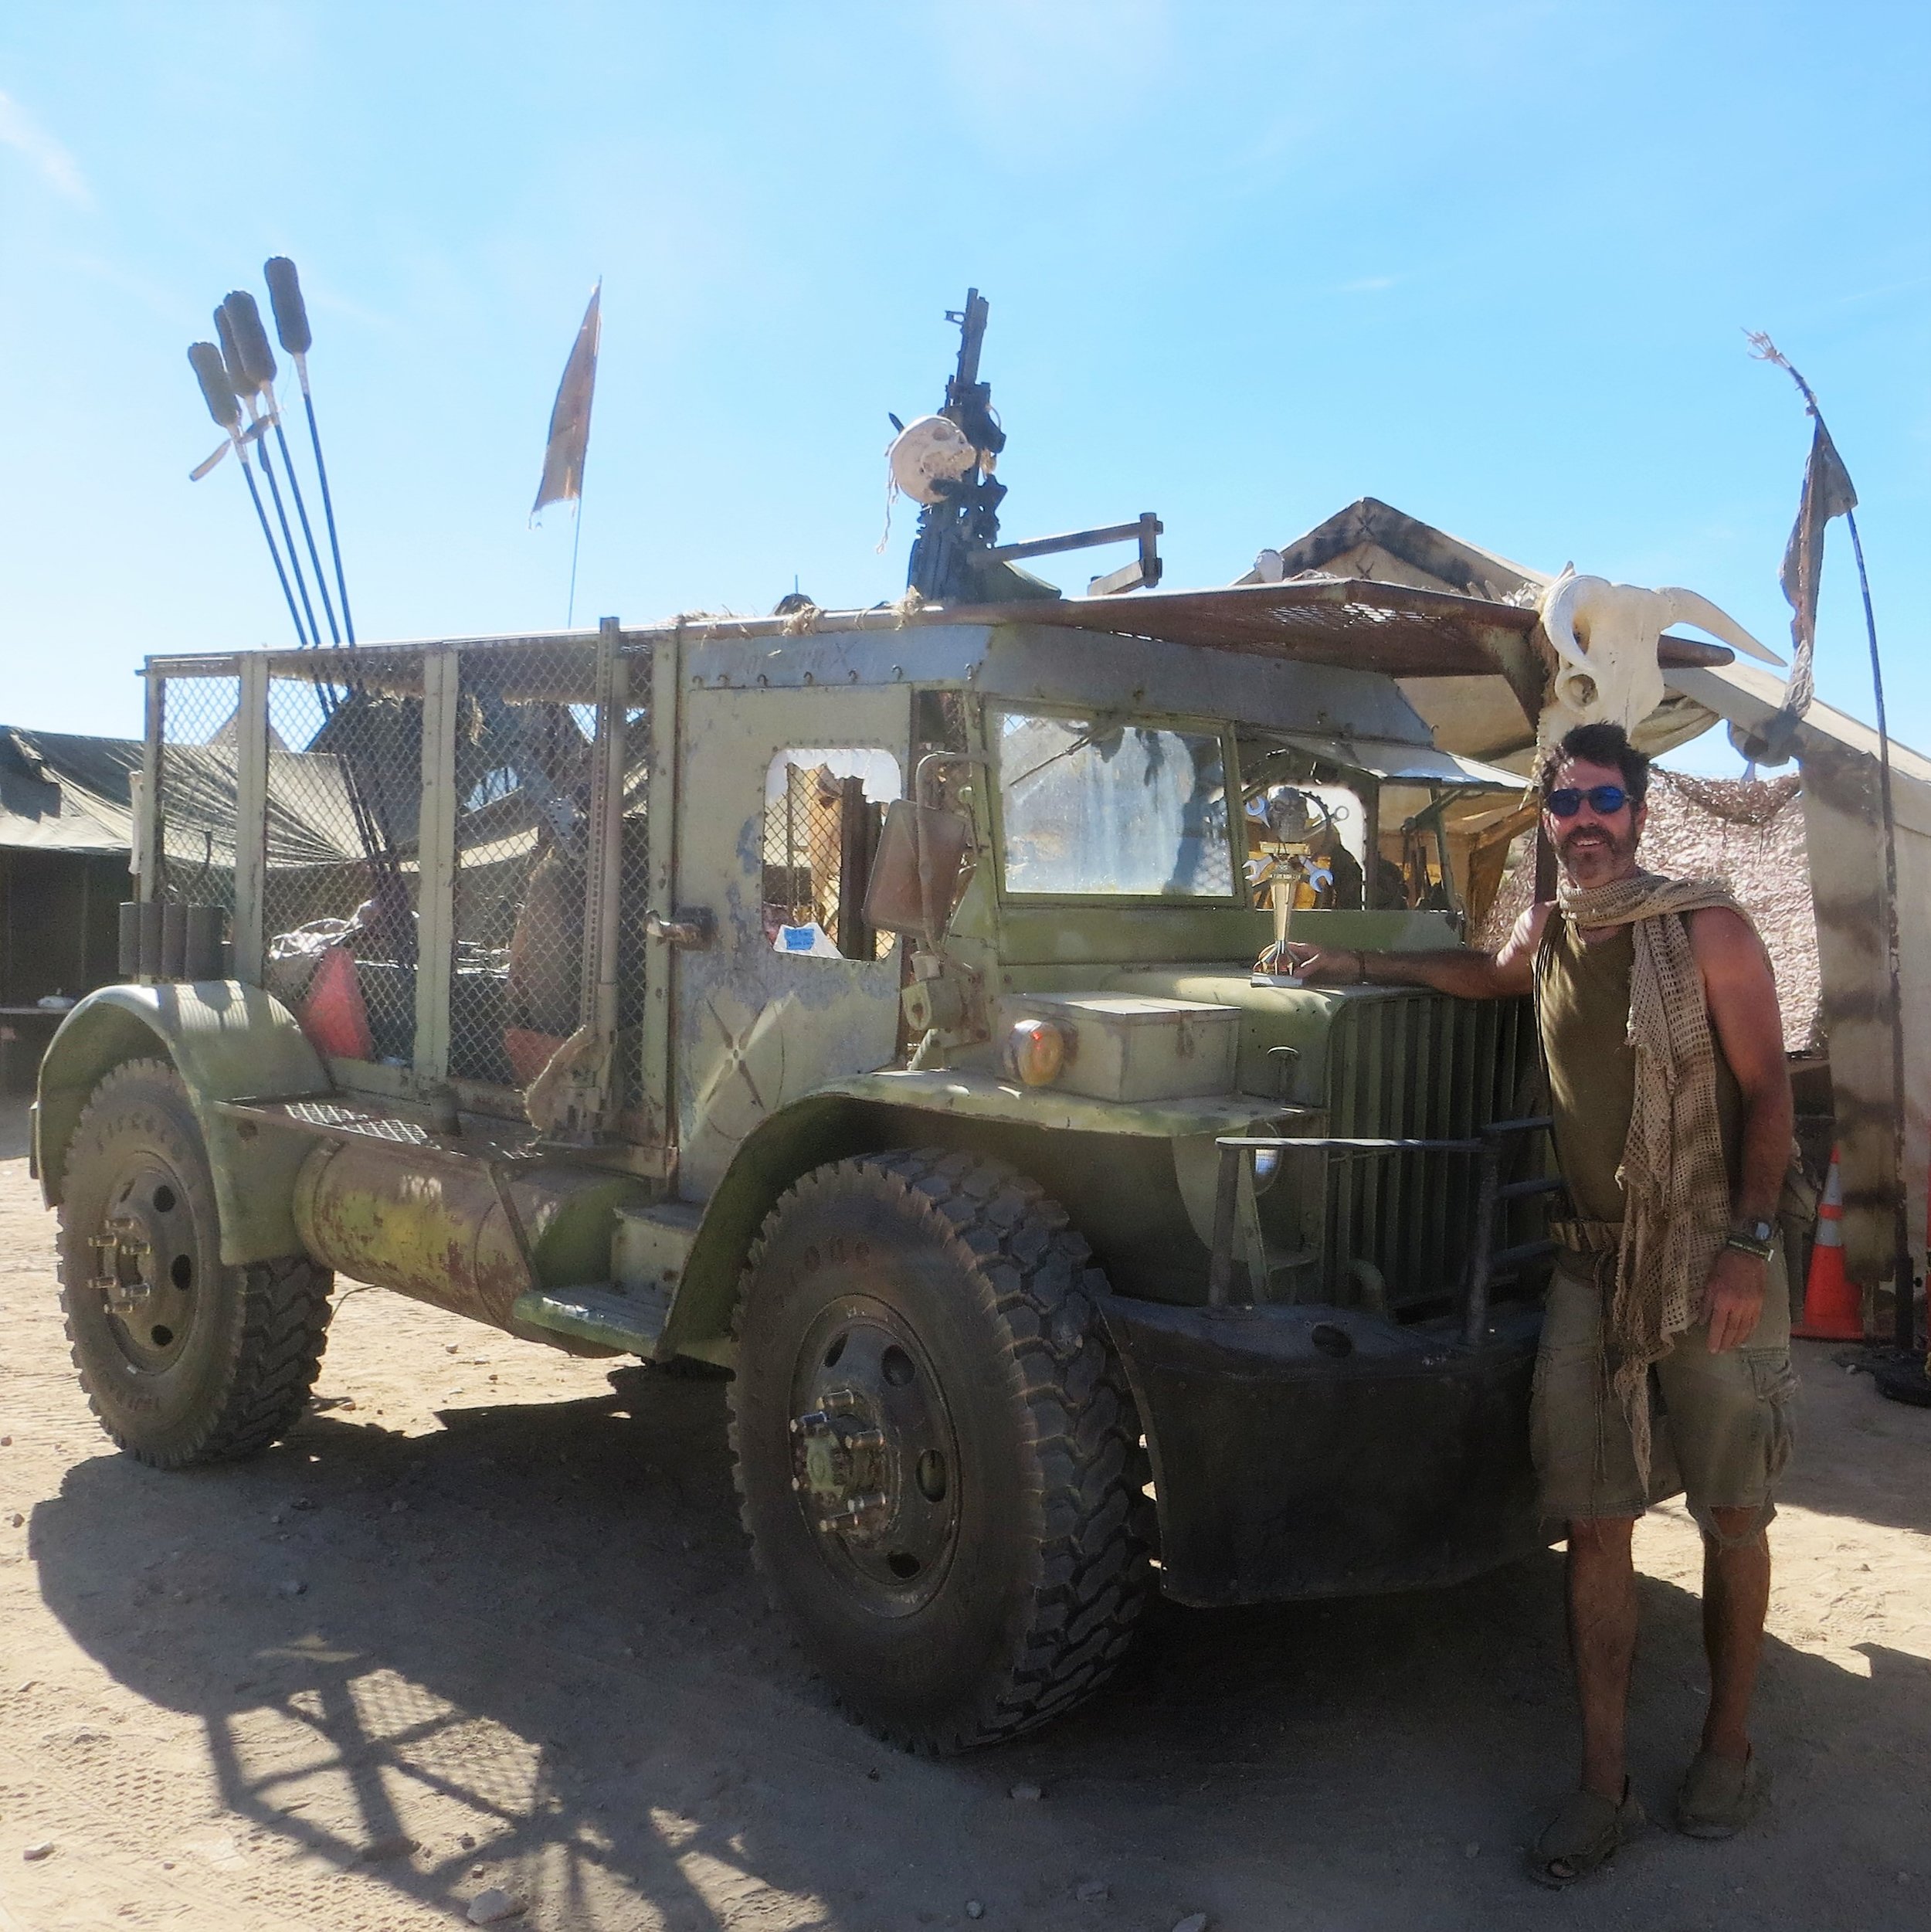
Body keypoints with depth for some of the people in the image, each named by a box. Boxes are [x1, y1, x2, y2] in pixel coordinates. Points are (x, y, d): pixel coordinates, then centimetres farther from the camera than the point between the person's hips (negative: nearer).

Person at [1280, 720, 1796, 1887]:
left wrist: (1748, 1245, -15)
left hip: (1712, 1262, -4)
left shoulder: (1707, 928, -7)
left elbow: (1767, 1091, -8)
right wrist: (1360, 965, 29)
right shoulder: (1546, 933, 9)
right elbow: (1489, 977, 33)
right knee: (1596, 1526, 3)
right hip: (1593, 1265, 4)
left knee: (1731, 1517, 7)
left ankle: (1728, 1750, 27)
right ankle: (1604, 1788, 13)